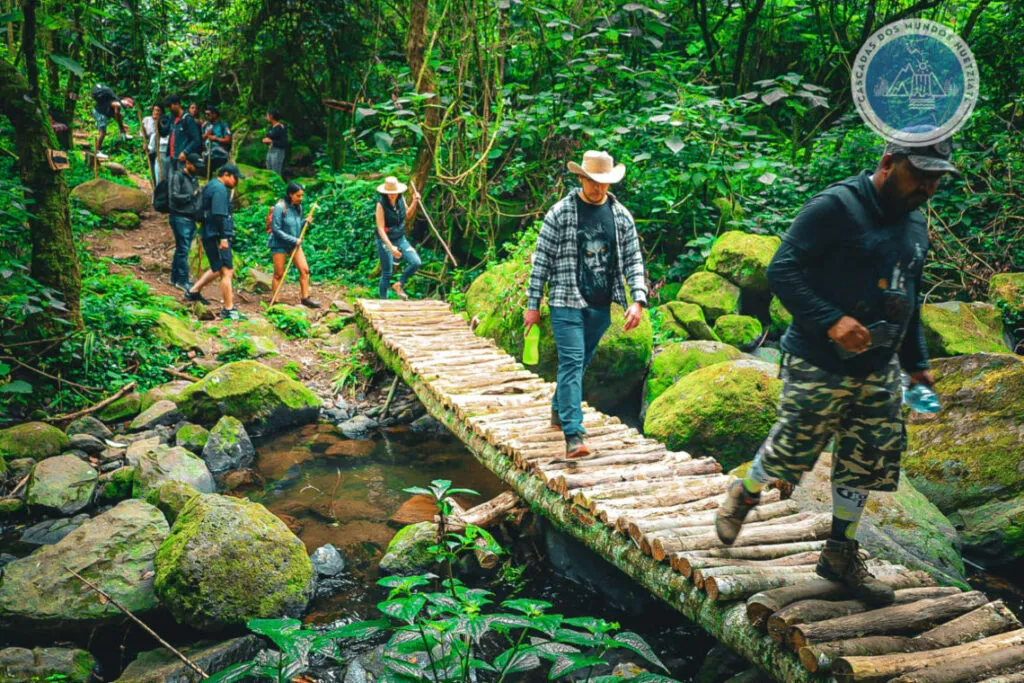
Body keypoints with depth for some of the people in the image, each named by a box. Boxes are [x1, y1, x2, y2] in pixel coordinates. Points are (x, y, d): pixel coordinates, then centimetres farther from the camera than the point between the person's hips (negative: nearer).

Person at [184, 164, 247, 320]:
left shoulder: (211, 186, 19)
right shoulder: (220, 189, -14)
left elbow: (202, 212, 24)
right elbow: (219, 215, -23)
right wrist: (223, 237, -24)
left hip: (210, 235, 11)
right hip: (217, 236, -11)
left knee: (217, 269, 24)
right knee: (227, 272, -8)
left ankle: (193, 291, 32)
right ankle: (228, 309, -6)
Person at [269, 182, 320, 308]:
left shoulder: (298, 207, 3)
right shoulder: (280, 207, -18)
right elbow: (276, 229, -19)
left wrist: (305, 222, -7)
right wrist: (293, 240, -19)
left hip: (295, 244, 6)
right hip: (280, 244, -6)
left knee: (304, 269, -2)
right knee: (279, 274, 2)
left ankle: (305, 298, 7)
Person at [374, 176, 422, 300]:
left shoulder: (401, 199, -4)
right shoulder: (381, 205, -20)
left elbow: (406, 214, 18)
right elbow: (380, 229, -23)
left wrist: (415, 202, 1)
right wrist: (391, 247, -32)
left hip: (401, 239, 5)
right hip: (385, 241, -5)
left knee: (416, 263, -11)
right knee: (387, 274, 1)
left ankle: (399, 285, 11)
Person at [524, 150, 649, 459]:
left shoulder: (621, 216, 6)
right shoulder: (560, 213, -5)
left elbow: (633, 260, 7)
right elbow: (541, 260, -3)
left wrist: (638, 300, -6)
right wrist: (533, 305, -3)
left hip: (601, 306, 4)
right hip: (567, 303, -4)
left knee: (580, 362, 15)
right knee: (572, 363, -11)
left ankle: (559, 409, 37)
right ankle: (574, 435, -14)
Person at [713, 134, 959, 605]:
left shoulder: (915, 223, 12)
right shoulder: (834, 207, -15)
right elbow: (781, 270, -20)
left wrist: (916, 363, 21)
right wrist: (831, 321, -29)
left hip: (880, 372, 7)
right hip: (819, 366, -7)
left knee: (868, 464, 9)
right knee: (790, 453, 3)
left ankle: (841, 553, 26)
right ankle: (743, 496, 33)